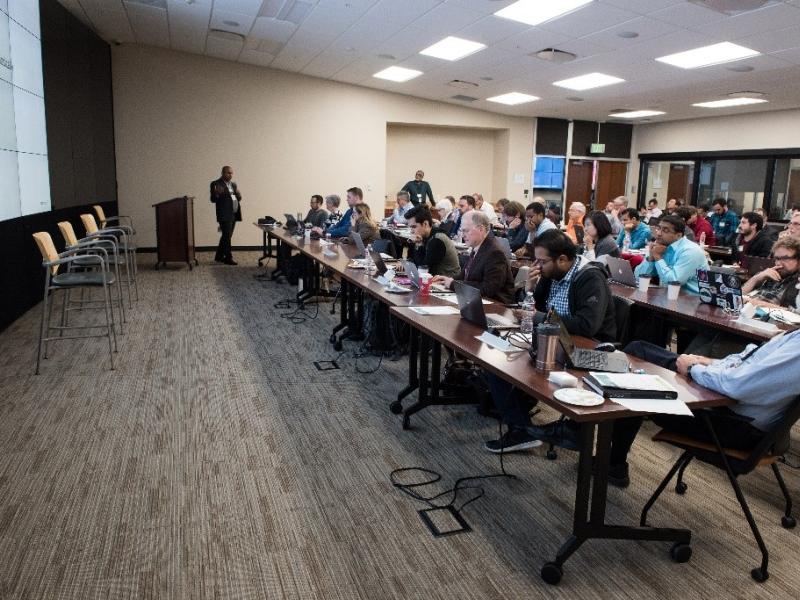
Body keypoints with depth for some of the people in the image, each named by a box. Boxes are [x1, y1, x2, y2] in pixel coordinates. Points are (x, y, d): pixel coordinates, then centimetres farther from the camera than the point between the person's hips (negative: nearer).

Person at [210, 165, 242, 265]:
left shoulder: (233, 184, 16)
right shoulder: (216, 184, -6)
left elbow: (239, 198, 17)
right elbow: (213, 199, -9)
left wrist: (239, 194, -6)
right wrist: (217, 193, -30)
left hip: (234, 214, 7)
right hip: (224, 215, -7)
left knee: (226, 236, 13)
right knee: (227, 237, -4)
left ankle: (219, 256, 23)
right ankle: (228, 258, 3)